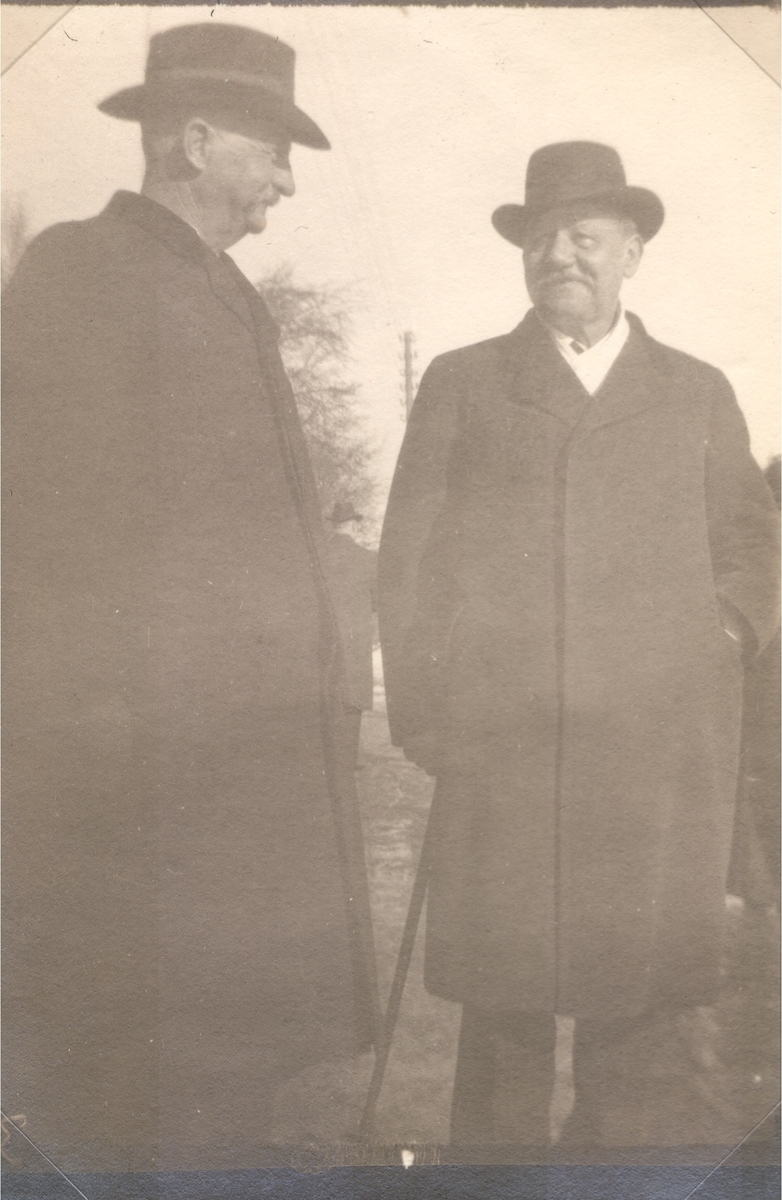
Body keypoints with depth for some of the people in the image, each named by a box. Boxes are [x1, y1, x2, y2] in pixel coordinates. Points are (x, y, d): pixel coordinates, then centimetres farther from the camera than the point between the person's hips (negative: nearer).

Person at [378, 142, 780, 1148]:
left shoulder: (698, 394, 16)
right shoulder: (461, 384, 12)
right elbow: (409, 560, 8)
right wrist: (420, 713, 1)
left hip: (660, 757, 1)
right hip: (496, 746, -1)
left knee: (638, 999, 5)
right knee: (501, 1003, 2)